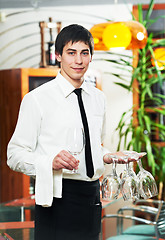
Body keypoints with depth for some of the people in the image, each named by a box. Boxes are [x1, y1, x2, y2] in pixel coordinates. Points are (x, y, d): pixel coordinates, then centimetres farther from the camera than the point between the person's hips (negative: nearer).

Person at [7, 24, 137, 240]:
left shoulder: (98, 98, 12)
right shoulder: (36, 99, -6)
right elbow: (14, 155, -8)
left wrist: (107, 157, 3)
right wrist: (51, 162, -24)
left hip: (92, 197, 5)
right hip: (57, 199, -5)